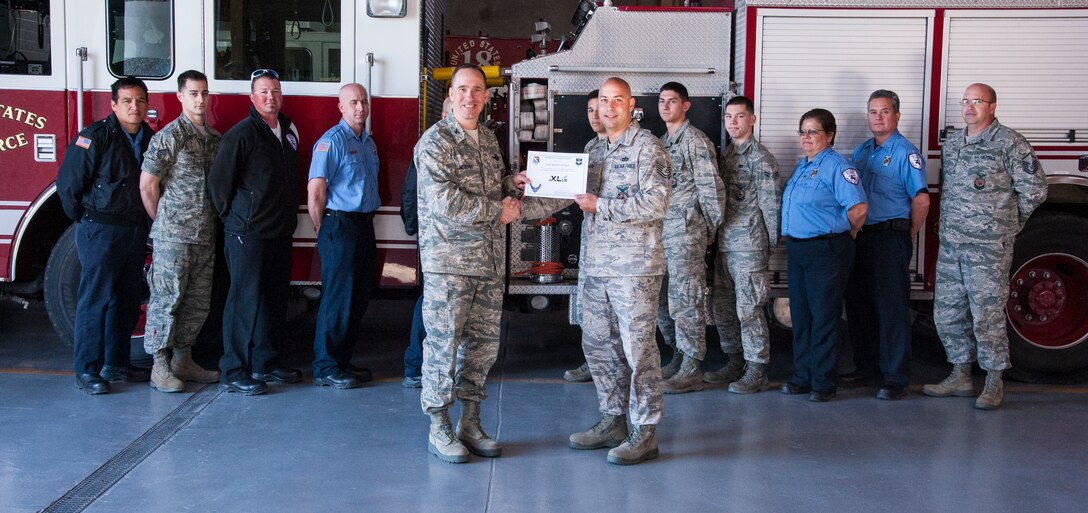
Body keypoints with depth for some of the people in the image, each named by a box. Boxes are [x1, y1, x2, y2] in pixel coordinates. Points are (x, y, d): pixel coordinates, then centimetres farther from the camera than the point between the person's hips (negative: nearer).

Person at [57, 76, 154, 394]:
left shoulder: (151, 139, 8)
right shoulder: (95, 137, -11)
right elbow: (68, 183, -10)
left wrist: (148, 221, 12)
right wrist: (84, 219, -1)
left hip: (136, 231, 7)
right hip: (101, 232, -7)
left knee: (126, 301, 12)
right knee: (95, 300, -4)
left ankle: (116, 364, 23)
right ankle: (87, 371, 2)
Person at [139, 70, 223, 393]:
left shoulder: (215, 139, 12)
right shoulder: (169, 136, -8)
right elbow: (147, 185, -8)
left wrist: (212, 221, 12)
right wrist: (164, 221, 0)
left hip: (205, 236, 7)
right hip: (173, 236, -7)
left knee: (198, 302, 11)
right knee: (167, 298, -3)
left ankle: (183, 361, 22)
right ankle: (160, 367, 3)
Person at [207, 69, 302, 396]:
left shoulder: (290, 132, 13)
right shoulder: (242, 134, -11)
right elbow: (218, 181, -12)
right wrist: (233, 217, -3)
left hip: (280, 232, 8)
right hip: (249, 234, -8)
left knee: (275, 299, 12)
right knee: (245, 300, -5)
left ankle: (265, 363, 24)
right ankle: (233, 374, 1)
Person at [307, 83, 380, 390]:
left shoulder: (368, 142, 15)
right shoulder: (331, 141, -11)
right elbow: (315, 193, -14)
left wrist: (367, 221, 17)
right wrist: (324, 231, -6)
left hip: (365, 227, 8)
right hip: (340, 226, -8)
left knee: (359, 298, 11)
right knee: (338, 299, -6)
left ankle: (342, 360, 21)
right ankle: (325, 368, 2)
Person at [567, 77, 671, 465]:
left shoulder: (647, 147, -7)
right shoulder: (599, 149, 18)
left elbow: (655, 203, -17)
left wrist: (600, 206, -16)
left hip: (635, 265, -8)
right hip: (597, 264, 8)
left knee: (638, 348, -4)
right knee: (597, 343, 12)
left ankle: (645, 432, 4)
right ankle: (613, 421, 24)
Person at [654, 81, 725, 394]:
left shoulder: (695, 141, -9)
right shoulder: (662, 141, 18)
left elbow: (711, 188, -12)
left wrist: (710, 228, -5)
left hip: (686, 232, -9)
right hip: (661, 231, 9)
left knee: (685, 299, -6)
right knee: (661, 300, 13)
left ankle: (691, 370, 1)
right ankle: (679, 358, 26)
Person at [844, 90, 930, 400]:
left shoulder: (906, 153, -7)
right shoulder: (861, 151, 15)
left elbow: (921, 200, -13)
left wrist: (909, 234, -3)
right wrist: (854, 230, 12)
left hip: (891, 238, -7)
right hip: (861, 236, 7)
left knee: (892, 308, -6)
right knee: (858, 305, 12)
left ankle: (895, 379, -1)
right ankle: (866, 369, 24)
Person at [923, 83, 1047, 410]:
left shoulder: (1009, 142, -6)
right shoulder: (952, 144, 14)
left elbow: (1034, 190, -5)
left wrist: (1005, 222, 3)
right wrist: (952, 223, 16)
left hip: (989, 247, -7)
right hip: (950, 245, 7)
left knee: (987, 315, -3)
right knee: (947, 313, 9)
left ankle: (994, 384, 9)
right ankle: (961, 376, 22)